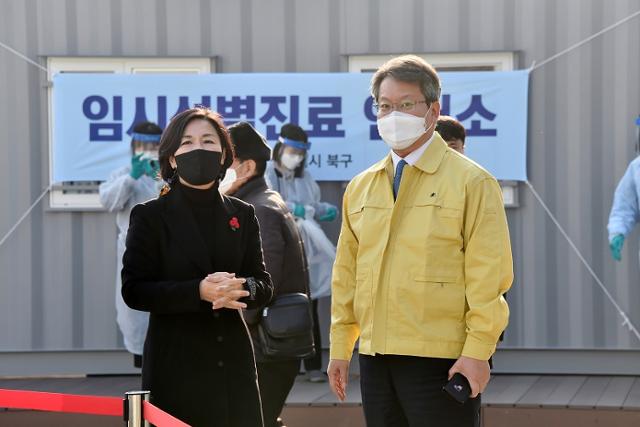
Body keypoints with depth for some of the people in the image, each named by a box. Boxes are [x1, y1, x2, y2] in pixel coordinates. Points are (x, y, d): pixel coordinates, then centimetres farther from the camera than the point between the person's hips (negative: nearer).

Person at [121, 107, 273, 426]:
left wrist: (241, 289, -14)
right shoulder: (149, 217, 1)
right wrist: (199, 292, -19)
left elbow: (264, 286, 11)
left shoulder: (242, 215, 12)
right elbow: (133, 291, -6)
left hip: (233, 362, 3)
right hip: (175, 365, -3)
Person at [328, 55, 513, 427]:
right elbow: (347, 274, 16)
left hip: (441, 362, -5)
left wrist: (477, 352, -14)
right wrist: (340, 348, 12)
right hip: (375, 360, 5)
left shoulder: (471, 182, -2)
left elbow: (488, 275, -8)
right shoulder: (360, 188, 14)